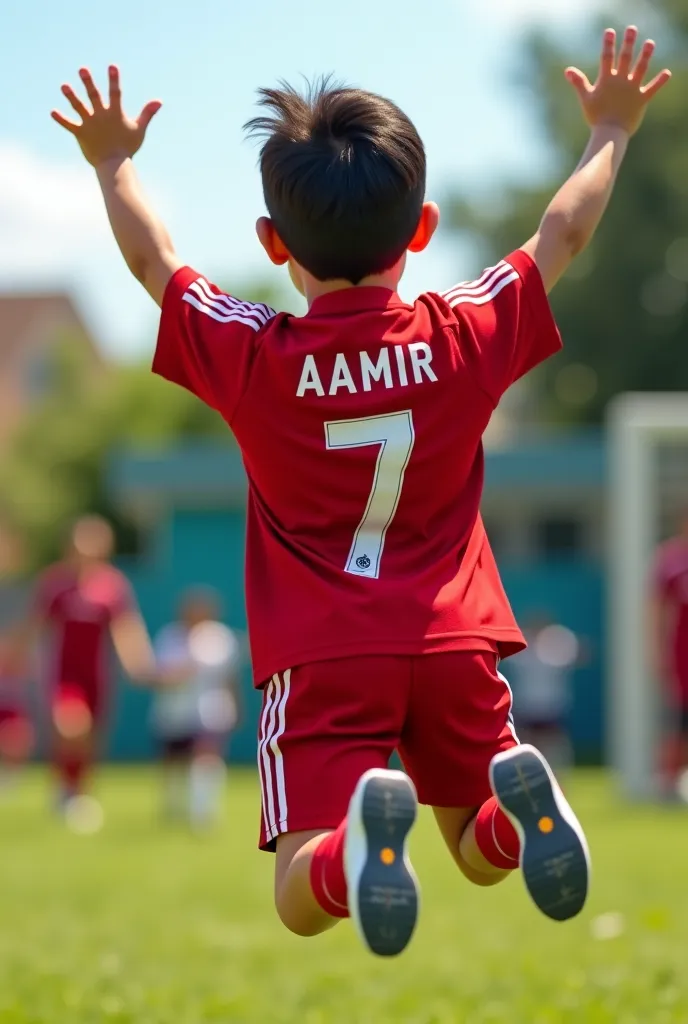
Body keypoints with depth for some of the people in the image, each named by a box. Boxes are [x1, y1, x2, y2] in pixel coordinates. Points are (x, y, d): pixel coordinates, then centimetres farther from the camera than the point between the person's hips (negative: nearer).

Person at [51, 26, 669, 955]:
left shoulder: (251, 360, -5)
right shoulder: (469, 339, 0)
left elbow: (152, 259, 12)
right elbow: (565, 233, 16)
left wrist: (113, 163, 30)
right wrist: (611, 135, 32)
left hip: (321, 659, -2)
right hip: (453, 642, 2)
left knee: (301, 904, -5)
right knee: (480, 849, 18)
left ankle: (359, 841, -42)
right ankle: (520, 803, -19)